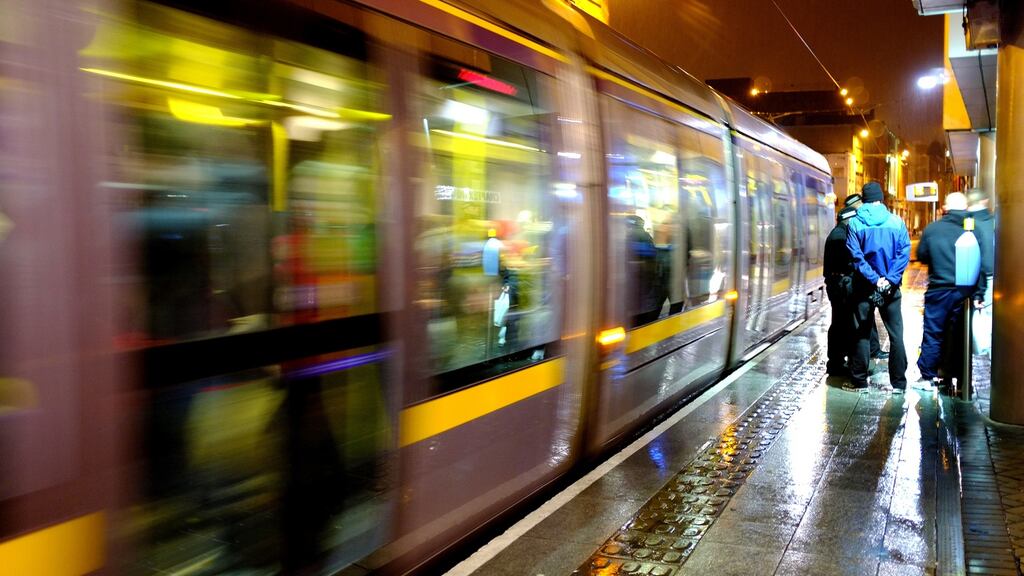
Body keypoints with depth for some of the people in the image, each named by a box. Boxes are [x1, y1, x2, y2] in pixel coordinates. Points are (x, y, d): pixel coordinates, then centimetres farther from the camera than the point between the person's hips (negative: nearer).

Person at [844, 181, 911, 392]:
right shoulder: (896, 222, -2)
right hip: (891, 287, 1)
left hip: (864, 286, -1)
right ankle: (899, 382, 12)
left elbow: (856, 256, -12)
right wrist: (889, 279, -11)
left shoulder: (855, 223, -5)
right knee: (896, 334, 9)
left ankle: (859, 381, 11)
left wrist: (874, 279, -11)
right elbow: (904, 253, -9)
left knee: (861, 333, 7)